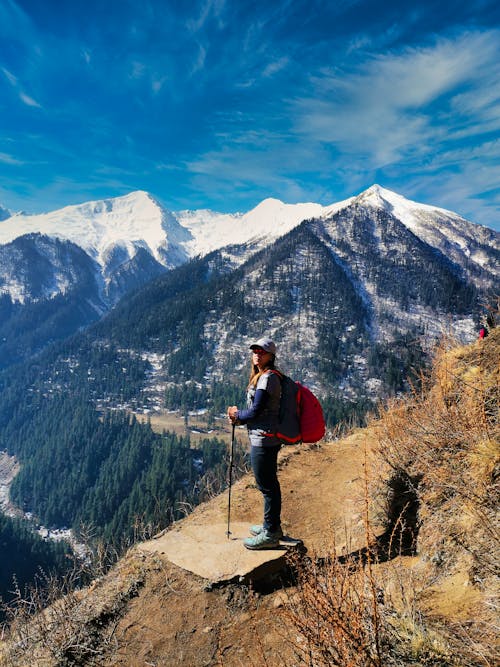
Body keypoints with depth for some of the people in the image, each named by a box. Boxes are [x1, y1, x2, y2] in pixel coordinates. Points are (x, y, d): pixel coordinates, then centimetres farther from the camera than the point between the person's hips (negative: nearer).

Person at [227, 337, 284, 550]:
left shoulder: (268, 378, -17)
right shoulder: (261, 376, 14)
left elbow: (255, 412, -20)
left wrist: (237, 415, -2)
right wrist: (238, 416, 3)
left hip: (263, 439, -11)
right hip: (263, 438, 11)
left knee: (267, 486, 0)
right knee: (269, 484, 20)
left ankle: (270, 535, 13)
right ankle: (272, 526, 34)